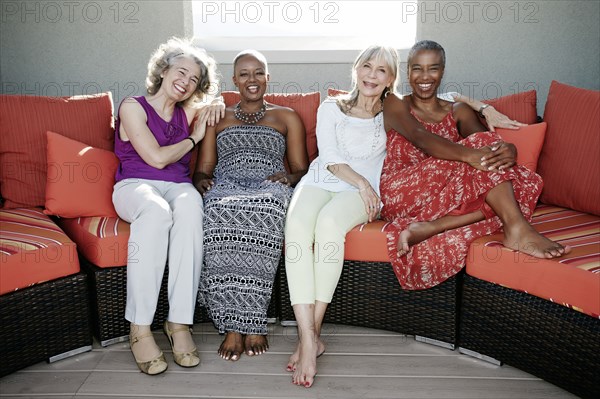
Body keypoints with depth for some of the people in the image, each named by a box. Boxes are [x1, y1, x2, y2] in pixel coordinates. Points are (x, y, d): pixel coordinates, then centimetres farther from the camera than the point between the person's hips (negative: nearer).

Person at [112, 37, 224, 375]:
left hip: (179, 187, 3)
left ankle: (180, 322, -37)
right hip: (135, 185, -3)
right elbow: (157, 158, -6)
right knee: (156, 211, -41)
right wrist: (194, 137, 6)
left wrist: (216, 107, 15)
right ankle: (140, 328, -35)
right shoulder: (133, 107, 5)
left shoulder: (188, 111, 20)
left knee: (190, 206, -36)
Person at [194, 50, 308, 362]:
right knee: (220, 213, -39)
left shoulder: (287, 117, 26)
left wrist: (289, 177, -6)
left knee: (264, 210, -40)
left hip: (269, 188, -1)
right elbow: (203, 170, 21)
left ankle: (247, 323, -35)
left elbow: (302, 169, 18)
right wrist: (201, 180, -3)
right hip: (225, 188, 1)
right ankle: (234, 325, -35)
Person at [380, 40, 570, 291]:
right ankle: (517, 231, -29)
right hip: (400, 193, -5)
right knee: (483, 142, -22)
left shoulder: (458, 112, 19)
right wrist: (470, 154, -36)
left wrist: (509, 150, -29)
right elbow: (421, 137, -17)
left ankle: (430, 227, -34)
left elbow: (487, 144, -2)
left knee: (522, 186, -21)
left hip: (445, 196, 5)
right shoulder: (396, 104, 6)